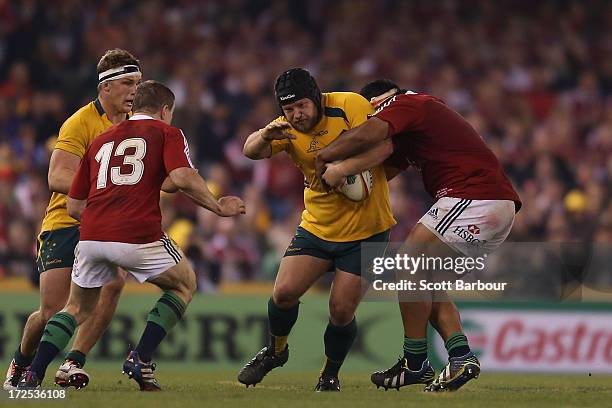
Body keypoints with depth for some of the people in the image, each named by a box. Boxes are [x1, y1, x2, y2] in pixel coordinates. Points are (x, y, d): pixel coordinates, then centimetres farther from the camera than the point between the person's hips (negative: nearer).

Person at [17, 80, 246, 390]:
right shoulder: (167, 133, 11)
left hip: (91, 236, 4)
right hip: (138, 235, -4)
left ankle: (32, 376, 7)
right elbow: (183, 177, -9)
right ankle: (141, 358, 7)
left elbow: (74, 205, 22)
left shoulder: (101, 140, 24)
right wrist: (217, 207, 5)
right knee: (185, 284, 22)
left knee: (78, 309, 24)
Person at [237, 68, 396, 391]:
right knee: (284, 292, -9)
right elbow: (251, 151, -20)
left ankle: (330, 376, 18)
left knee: (341, 309, -7)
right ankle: (275, 351, 21)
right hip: (317, 227, 3)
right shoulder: (287, 129, -4)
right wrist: (264, 136, -42)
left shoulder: (349, 105, -14)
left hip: (365, 231, -3)